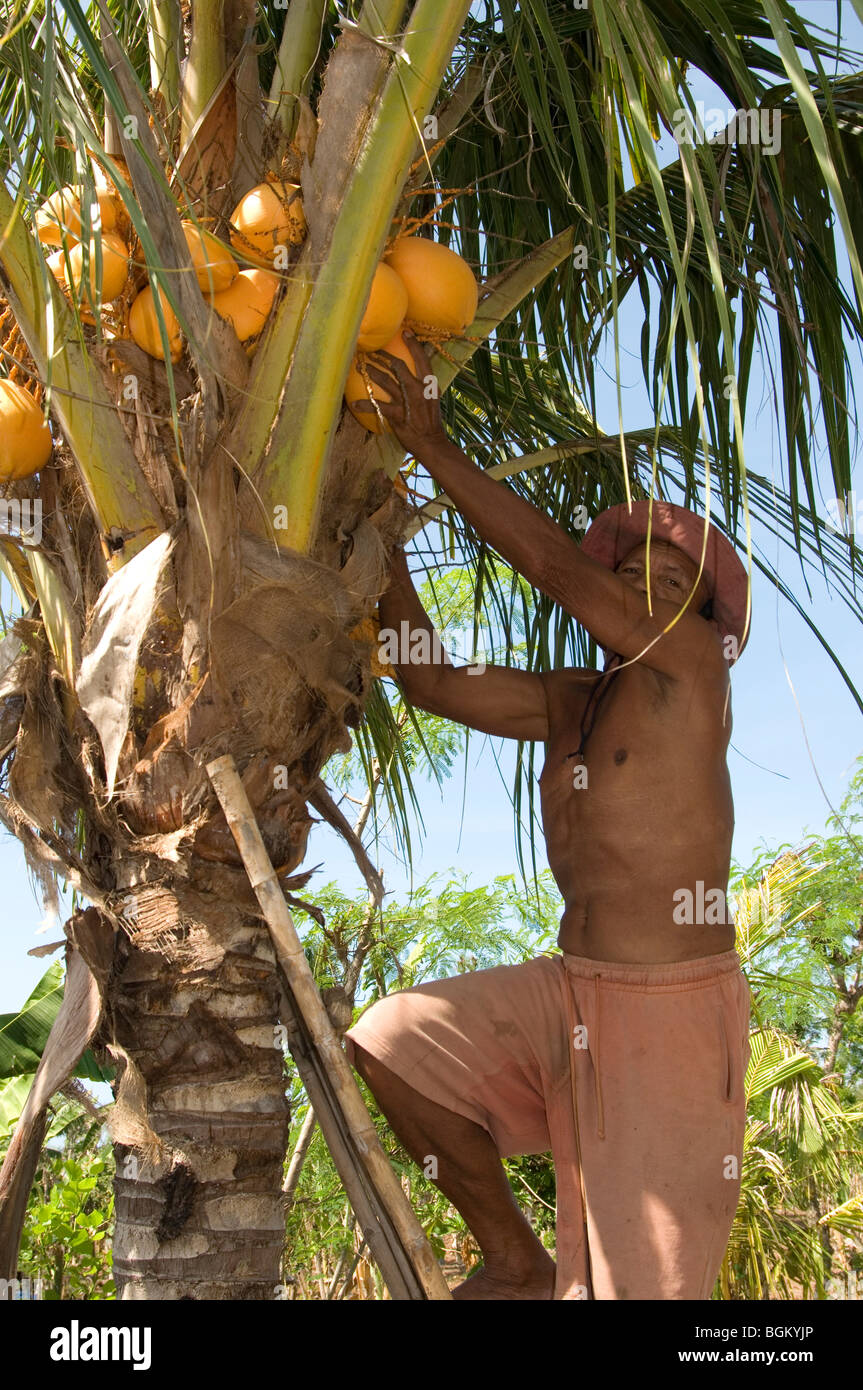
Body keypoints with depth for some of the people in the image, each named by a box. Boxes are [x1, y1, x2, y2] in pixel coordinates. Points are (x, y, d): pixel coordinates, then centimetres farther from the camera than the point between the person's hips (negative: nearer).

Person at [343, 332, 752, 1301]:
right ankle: (517, 1264, 7)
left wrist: (434, 448, -15)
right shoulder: (567, 704, 12)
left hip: (673, 1006, -7)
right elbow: (433, 683, 8)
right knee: (391, 1042, -8)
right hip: (572, 990, 7)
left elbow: (558, 566, -18)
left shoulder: (690, 666, -7)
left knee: (642, 1276, -3)